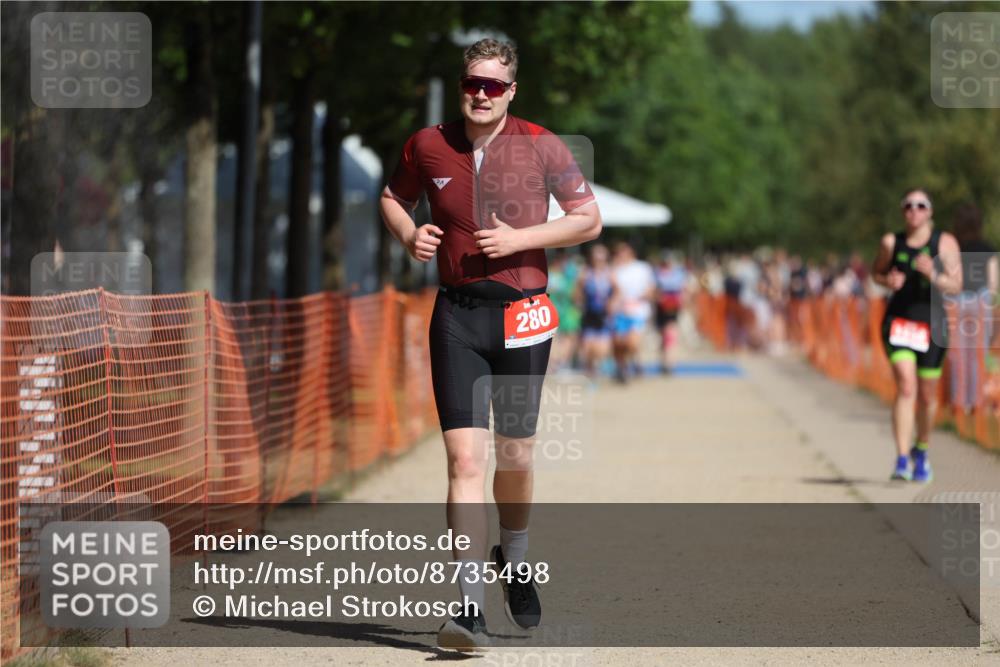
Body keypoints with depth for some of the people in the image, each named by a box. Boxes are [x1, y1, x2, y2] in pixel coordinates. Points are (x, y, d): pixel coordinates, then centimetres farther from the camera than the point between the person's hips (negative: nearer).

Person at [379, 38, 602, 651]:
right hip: (457, 317, 0)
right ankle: (470, 606, -17)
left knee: (515, 456, 11)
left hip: (523, 313, 0)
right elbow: (394, 197, 21)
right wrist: (409, 236, -1)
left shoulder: (541, 146, -2)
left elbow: (589, 218, 1)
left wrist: (520, 238, -12)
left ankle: (515, 560, 41)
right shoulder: (427, 146, 3)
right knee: (465, 458, -12)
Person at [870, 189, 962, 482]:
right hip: (899, 320, -1)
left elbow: (956, 286, -7)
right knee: (905, 387, -17)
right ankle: (902, 459, -20)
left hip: (931, 323, 1)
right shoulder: (891, 242, 1)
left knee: (927, 395, 11)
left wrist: (933, 274, -25)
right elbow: (876, 272, 17)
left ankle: (921, 451, 37)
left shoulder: (945, 243, -3)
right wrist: (887, 280, -5)